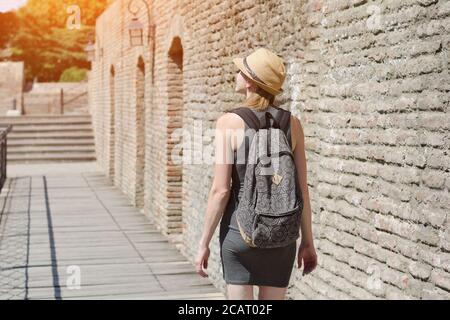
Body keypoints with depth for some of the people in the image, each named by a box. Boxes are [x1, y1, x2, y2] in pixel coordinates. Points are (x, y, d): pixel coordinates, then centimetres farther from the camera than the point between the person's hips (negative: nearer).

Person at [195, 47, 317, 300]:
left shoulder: (230, 122, -10)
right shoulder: (292, 123, 0)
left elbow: (220, 190, -12)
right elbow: (302, 189, 2)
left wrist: (204, 243, -3)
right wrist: (308, 241, 11)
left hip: (240, 231, -3)